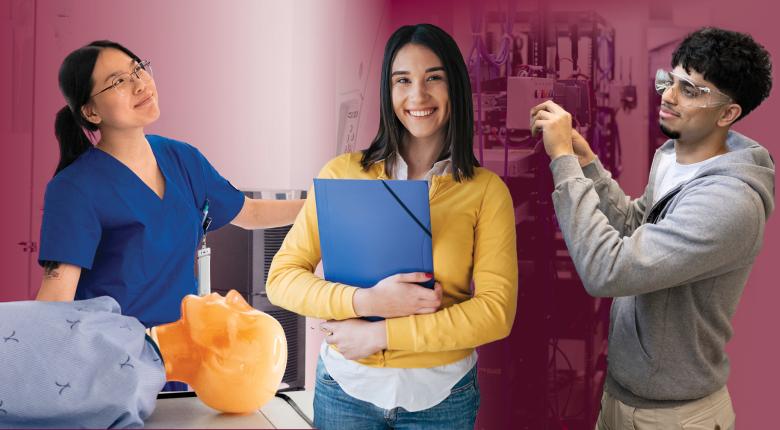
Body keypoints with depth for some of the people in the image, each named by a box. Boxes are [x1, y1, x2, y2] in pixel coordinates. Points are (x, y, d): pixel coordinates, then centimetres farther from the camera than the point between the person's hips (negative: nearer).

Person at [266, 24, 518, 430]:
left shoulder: (486, 190, -6)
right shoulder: (343, 173, -4)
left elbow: (496, 312, -12)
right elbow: (281, 277, -5)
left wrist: (380, 335, -16)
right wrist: (366, 301, -21)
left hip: (441, 396, 0)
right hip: (345, 388, 1)